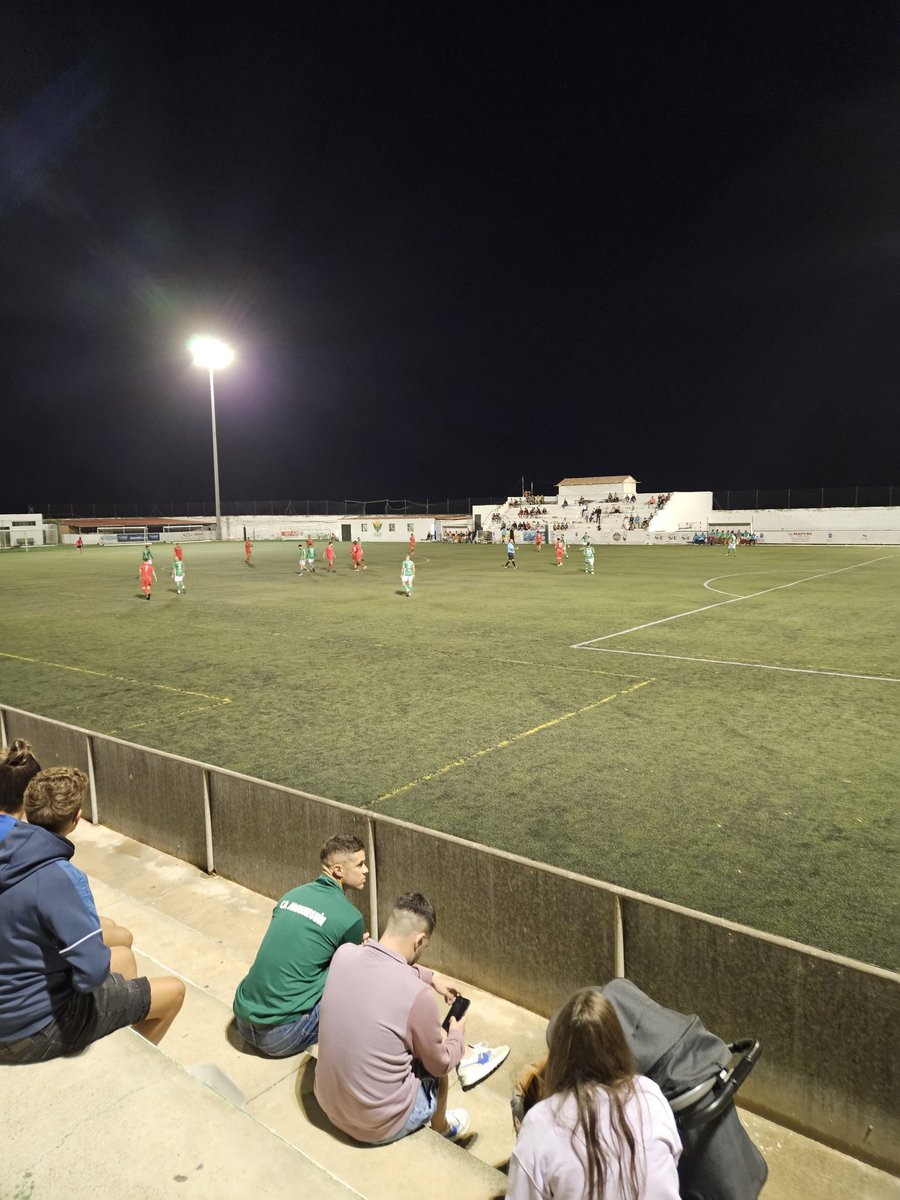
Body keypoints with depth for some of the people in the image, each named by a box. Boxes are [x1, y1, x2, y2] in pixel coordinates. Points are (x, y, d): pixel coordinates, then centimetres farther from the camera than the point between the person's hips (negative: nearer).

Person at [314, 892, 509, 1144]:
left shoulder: (344, 955, -12)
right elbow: (439, 1064, -7)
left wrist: (430, 976, 18)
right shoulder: (417, 995, -27)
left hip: (328, 1102, 5)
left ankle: (463, 1060, 42)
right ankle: (440, 1128, 50)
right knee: (437, 1064, 25)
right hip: (380, 1126, -5)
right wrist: (457, 1035, 12)